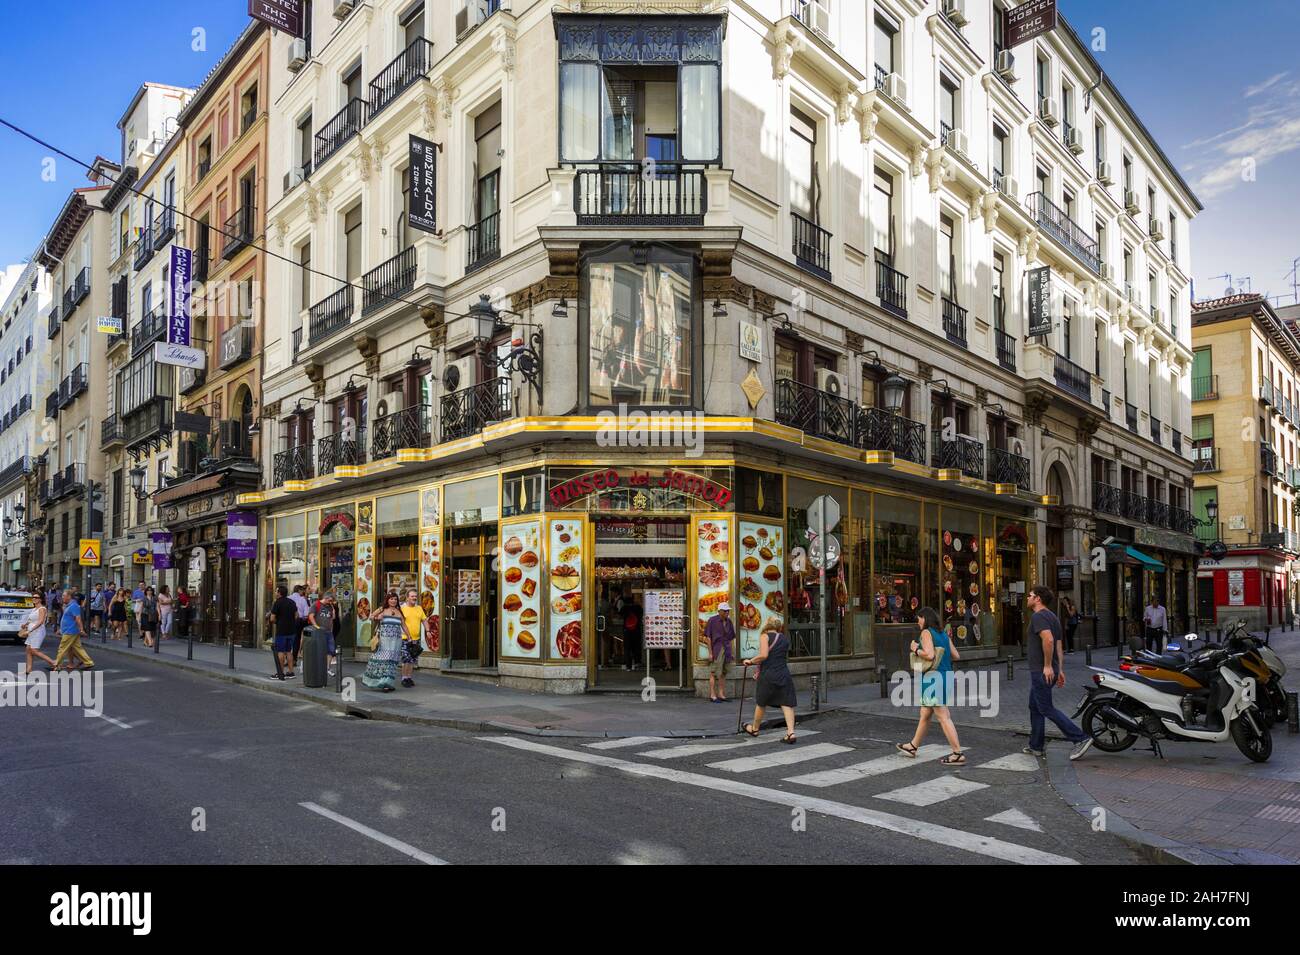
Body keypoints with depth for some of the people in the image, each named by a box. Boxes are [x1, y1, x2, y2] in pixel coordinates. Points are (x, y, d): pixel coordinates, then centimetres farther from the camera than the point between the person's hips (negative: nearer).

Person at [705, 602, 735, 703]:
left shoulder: (729, 622, 9)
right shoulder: (712, 620, -8)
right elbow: (708, 637, -9)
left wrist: (730, 651, 11)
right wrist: (710, 652, -12)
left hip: (726, 650, 6)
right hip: (716, 650, -6)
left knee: (723, 673, 11)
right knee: (713, 673, -2)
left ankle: (721, 694, 19)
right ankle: (712, 695, 2)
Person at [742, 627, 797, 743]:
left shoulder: (765, 636, -7)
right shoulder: (786, 639, 12)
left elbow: (763, 655, -20)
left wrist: (750, 661, -5)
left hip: (768, 676, -4)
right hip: (784, 675, 4)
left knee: (761, 703, 14)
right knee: (787, 704, 2)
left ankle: (754, 729, 32)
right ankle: (791, 732, -11)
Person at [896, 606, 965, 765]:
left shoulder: (926, 633, -10)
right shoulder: (943, 634, 12)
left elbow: (929, 655, -23)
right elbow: (956, 655, 11)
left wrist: (916, 650, -7)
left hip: (933, 677, -9)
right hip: (945, 676, 9)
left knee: (943, 717, -6)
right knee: (925, 714, 18)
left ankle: (958, 754, -6)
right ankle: (913, 747, 30)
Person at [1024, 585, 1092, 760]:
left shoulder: (1038, 616, -15)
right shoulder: (1052, 617, 17)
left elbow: (1048, 640, -30)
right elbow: (1059, 646, 17)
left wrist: (1048, 666, -25)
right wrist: (1060, 670, 17)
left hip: (1042, 672, -10)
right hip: (1043, 671, 10)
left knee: (1047, 709, -7)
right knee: (1035, 707, 16)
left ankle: (1081, 738, -8)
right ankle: (1035, 746, 21)